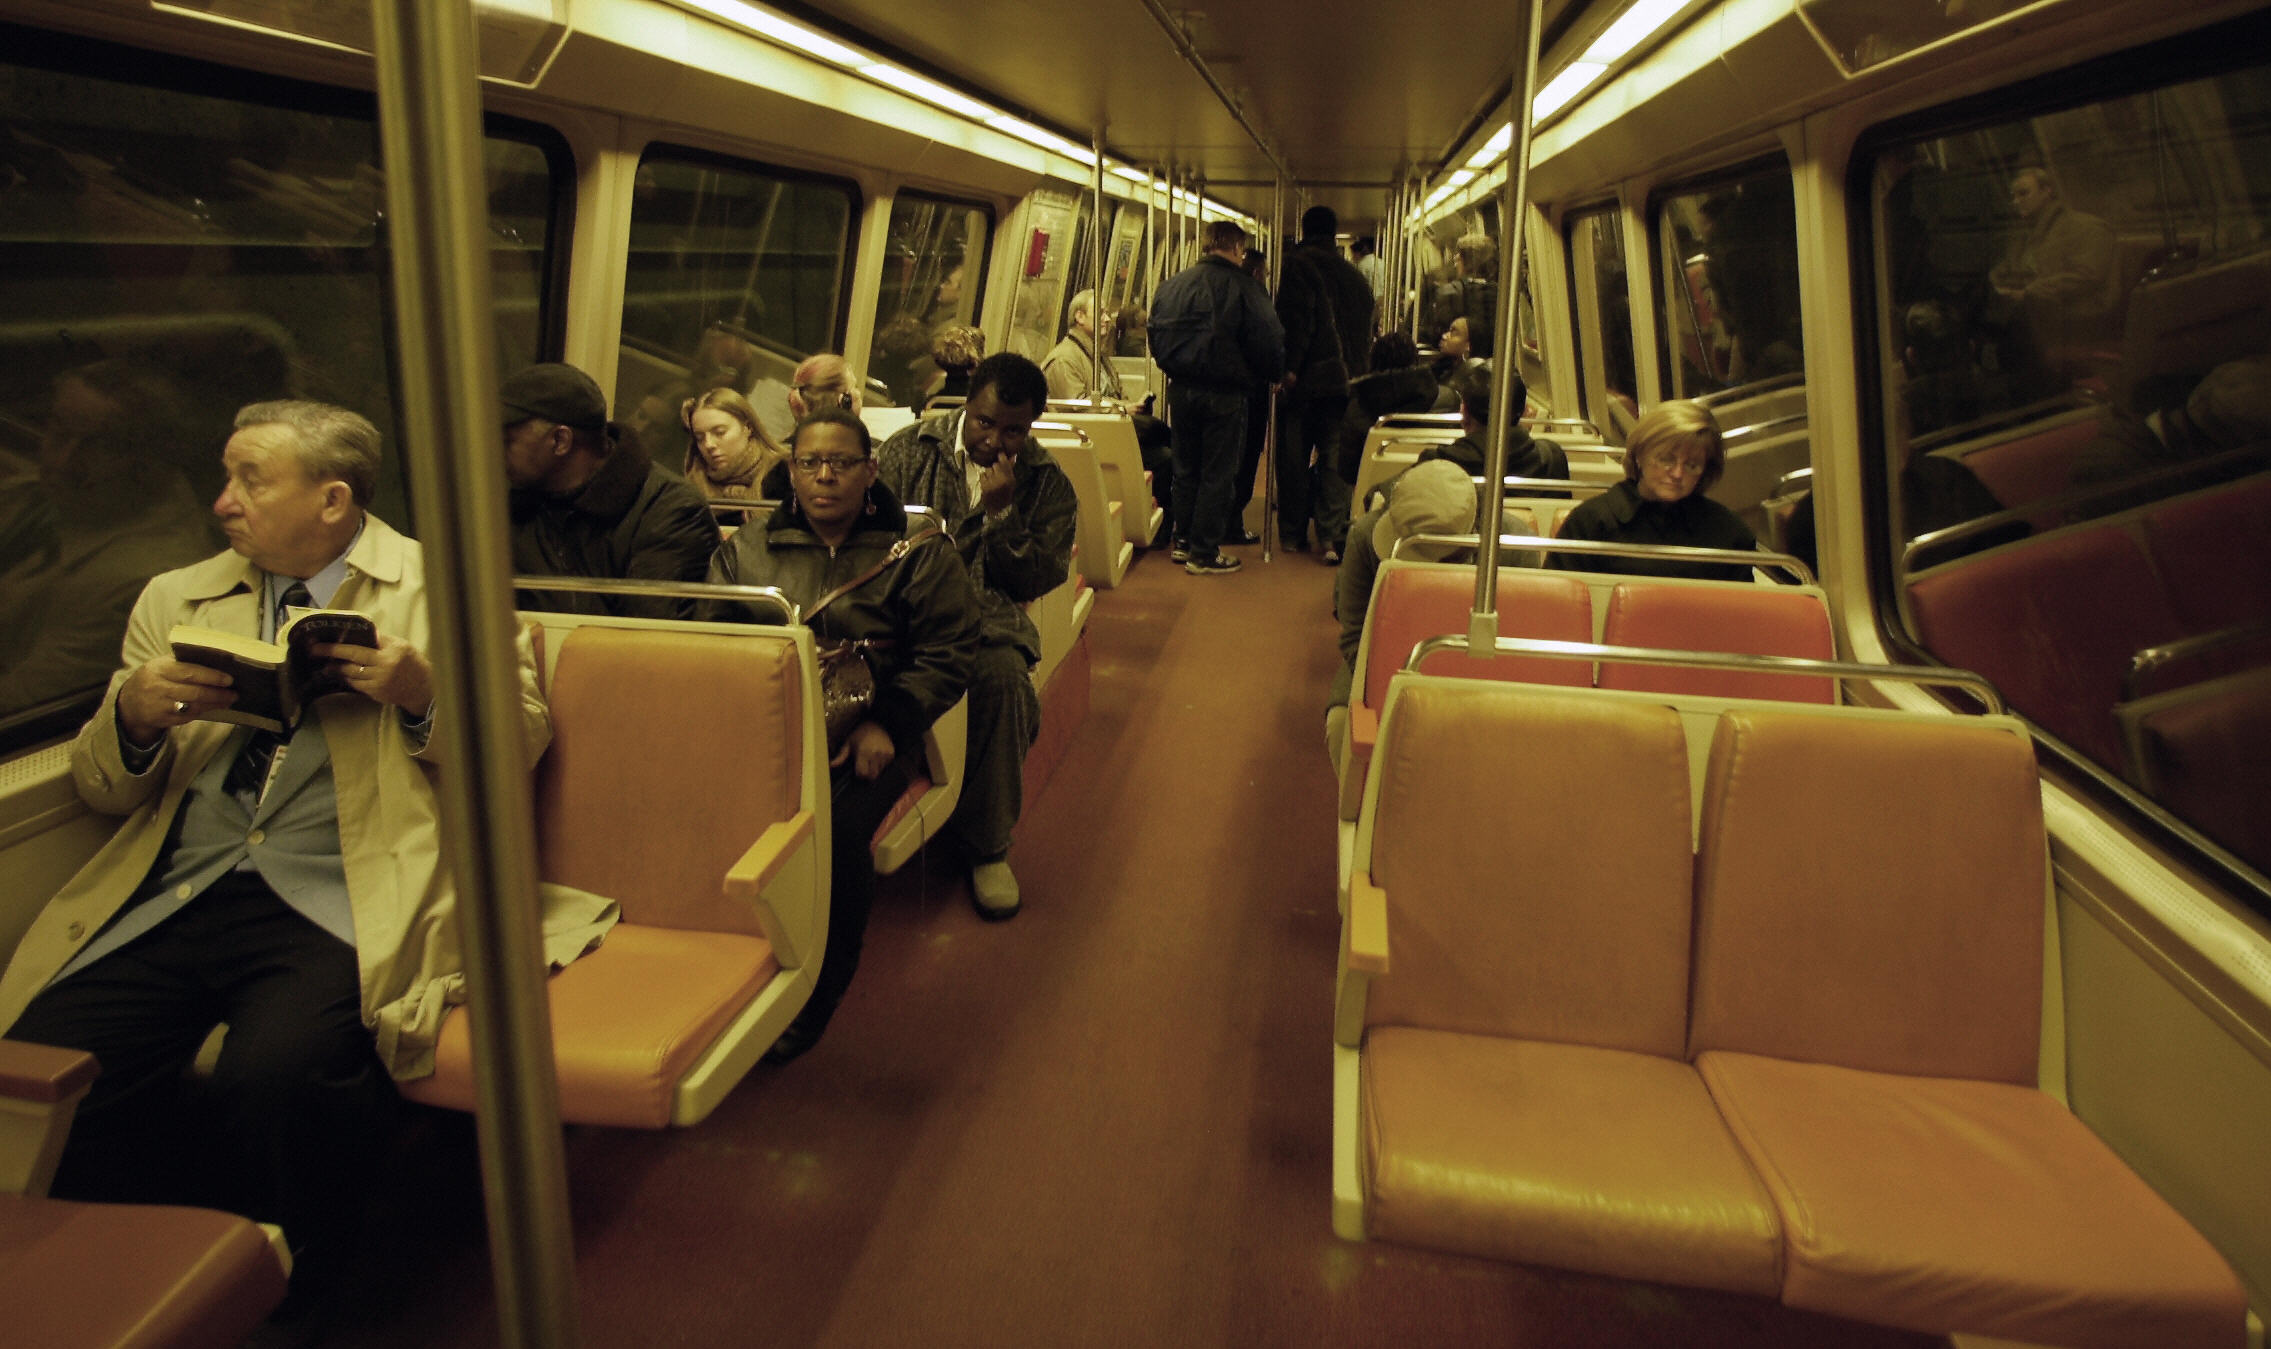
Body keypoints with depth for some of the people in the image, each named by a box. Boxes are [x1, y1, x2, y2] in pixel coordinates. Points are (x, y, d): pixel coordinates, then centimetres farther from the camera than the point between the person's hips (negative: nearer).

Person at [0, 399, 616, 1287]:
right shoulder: (175, 599, 22)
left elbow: (521, 745, 7)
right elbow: (101, 790, 22)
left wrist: (424, 696, -13)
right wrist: (134, 716, -1)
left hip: (338, 905, -4)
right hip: (169, 902, 5)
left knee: (272, 1079, -31)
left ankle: (286, 1287, -1)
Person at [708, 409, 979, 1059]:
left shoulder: (917, 551, 9)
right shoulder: (745, 549, 18)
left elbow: (947, 653, 3)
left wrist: (886, 723, -12)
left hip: (865, 736, -2)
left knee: (836, 831, -31)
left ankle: (817, 992, -6)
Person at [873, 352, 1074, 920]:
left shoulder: (1048, 484, 10)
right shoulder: (910, 449, 10)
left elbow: (1038, 581, 5)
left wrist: (1001, 514, -9)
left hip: (988, 618, 0)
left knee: (1005, 677, -34)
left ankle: (986, 845, -13)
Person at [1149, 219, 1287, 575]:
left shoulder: (1172, 284, 4)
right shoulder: (1244, 287, -12)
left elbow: (1156, 334, 11)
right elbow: (1268, 341, -12)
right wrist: (1274, 374, 5)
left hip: (1180, 389, 5)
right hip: (1223, 394, -5)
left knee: (1185, 468, 18)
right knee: (1217, 474, 3)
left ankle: (1183, 541, 26)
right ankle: (1204, 554, 7)